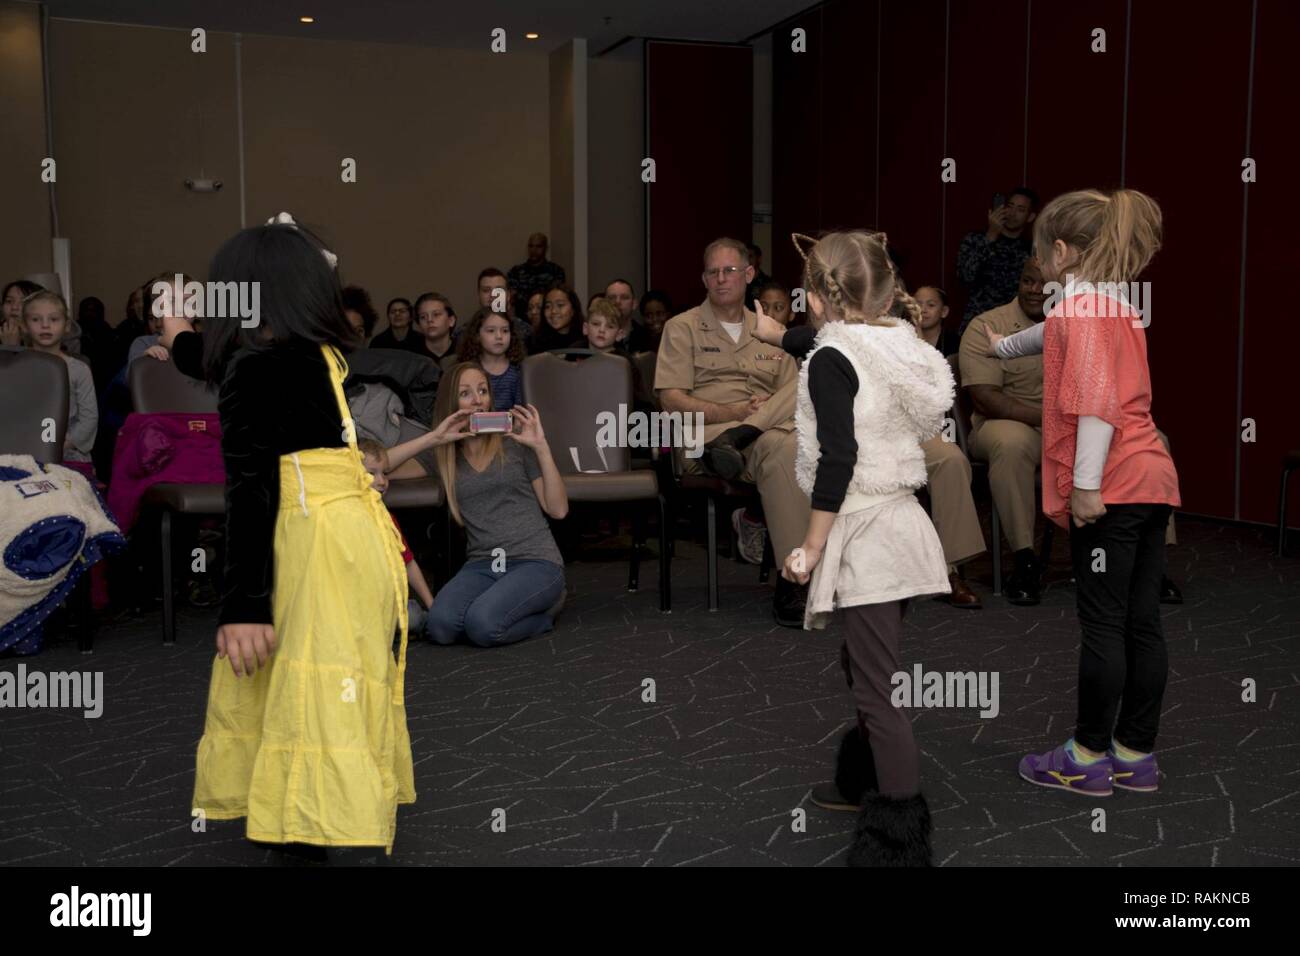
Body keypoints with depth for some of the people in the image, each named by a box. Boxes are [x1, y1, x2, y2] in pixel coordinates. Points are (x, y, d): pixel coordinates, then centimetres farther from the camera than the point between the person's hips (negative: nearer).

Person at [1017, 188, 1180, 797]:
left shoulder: (1079, 305, -9)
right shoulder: (1119, 306, 19)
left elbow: (1098, 399, -19)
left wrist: (1085, 483, -19)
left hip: (1110, 490, -9)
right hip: (1150, 480, 9)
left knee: (1102, 624, -2)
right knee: (1141, 624, 10)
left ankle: (1089, 758, 8)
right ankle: (1136, 756, 18)